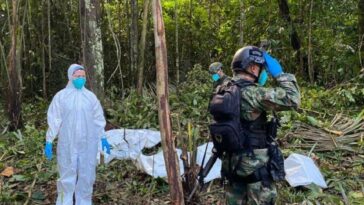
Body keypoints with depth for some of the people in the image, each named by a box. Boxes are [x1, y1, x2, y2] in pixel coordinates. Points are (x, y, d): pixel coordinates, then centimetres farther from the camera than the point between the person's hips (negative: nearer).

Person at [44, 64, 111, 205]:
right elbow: (54, 120, -3)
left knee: (86, 175, 9)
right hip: (68, 144, -2)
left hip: (88, 143, 3)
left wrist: (103, 138, 10)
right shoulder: (61, 96, -3)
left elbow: (98, 119, 10)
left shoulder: (90, 96, 4)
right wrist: (49, 141, -6)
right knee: (67, 175, 3)